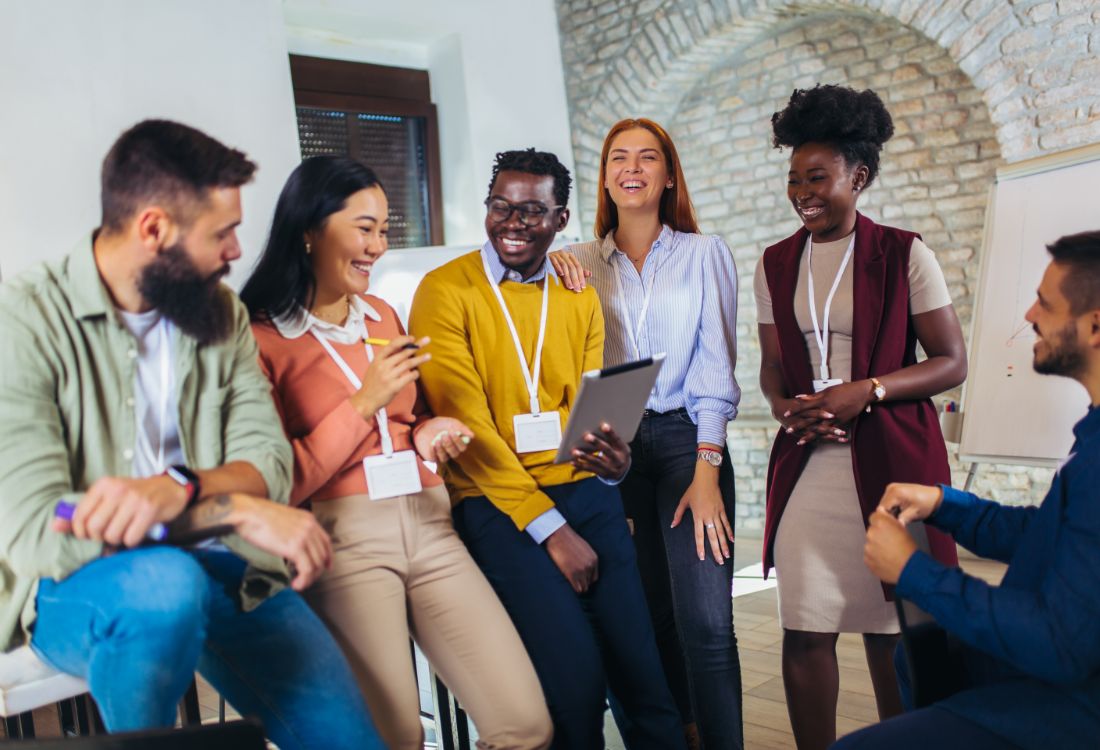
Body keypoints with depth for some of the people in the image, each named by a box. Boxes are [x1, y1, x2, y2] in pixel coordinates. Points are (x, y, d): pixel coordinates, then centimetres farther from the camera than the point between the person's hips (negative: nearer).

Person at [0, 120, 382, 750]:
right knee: (167, 581, -36)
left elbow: (269, 461, -3)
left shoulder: (221, 312, 6)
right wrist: (238, 509, -23)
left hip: (213, 567, 3)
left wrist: (176, 486, -25)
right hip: (75, 585, -2)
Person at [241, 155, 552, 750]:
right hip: (341, 537, -5)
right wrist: (365, 403, -13)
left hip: (427, 524, 5)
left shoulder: (382, 316, 17)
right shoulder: (260, 338, -4)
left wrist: (427, 434, 6)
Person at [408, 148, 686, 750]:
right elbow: (466, 423, -10)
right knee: (576, 672, -14)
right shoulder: (445, 291, -4)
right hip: (496, 505, -4)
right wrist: (549, 526, -13)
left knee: (642, 671, 0)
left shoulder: (579, 298, 11)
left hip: (585, 494, 4)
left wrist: (613, 461, -15)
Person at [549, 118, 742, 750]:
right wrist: (547, 259, -4)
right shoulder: (582, 263, 9)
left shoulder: (704, 253, 4)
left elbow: (715, 367, -2)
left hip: (687, 439, -2)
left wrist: (706, 469, -11)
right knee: (657, 613, 9)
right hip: (614, 448, 2)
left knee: (705, 620, -10)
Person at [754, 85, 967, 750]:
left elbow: (952, 362, -3)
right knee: (805, 633, 2)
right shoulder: (776, 264, 10)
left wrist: (866, 390, -16)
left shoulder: (904, 254, -2)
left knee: (890, 630, 6)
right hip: (807, 460, 3)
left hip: (891, 460, -3)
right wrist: (784, 404, -7)